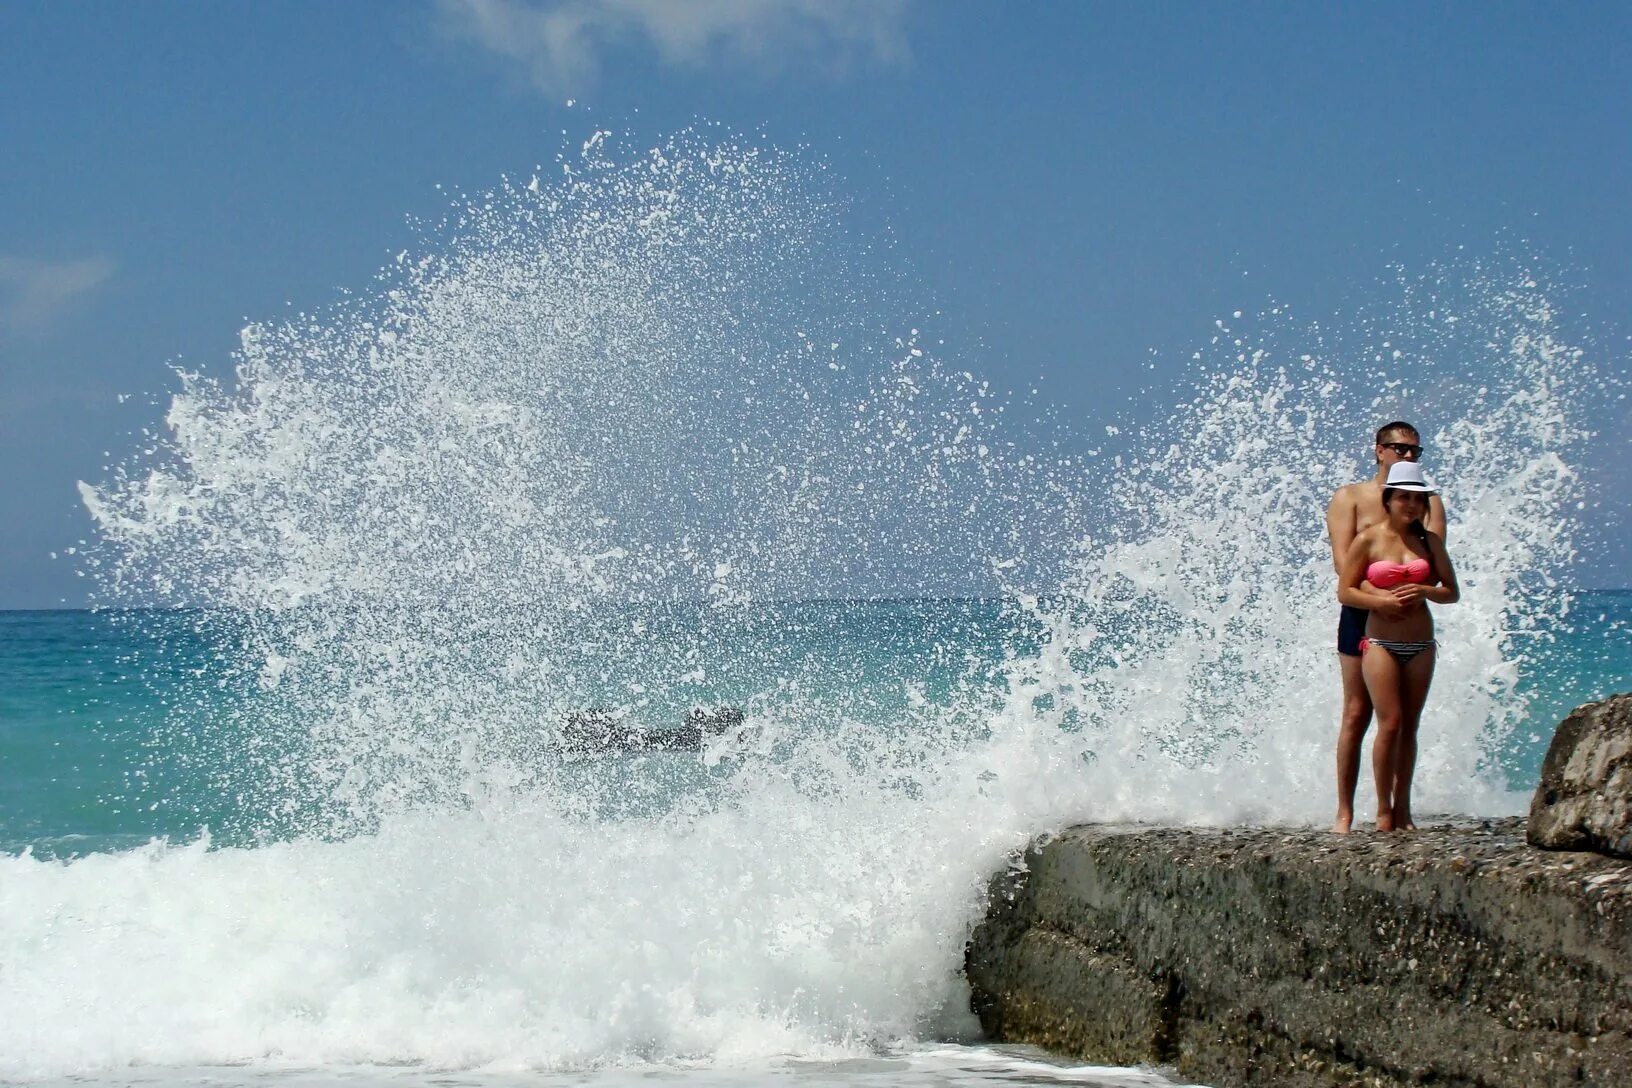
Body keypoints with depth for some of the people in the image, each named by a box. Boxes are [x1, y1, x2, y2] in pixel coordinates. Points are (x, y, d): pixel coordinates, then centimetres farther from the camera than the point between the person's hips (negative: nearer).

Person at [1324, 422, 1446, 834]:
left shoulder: (1428, 501, 11)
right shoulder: (1350, 498, 3)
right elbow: (1343, 563, -8)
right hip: (1362, 614, -3)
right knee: (1357, 715, -4)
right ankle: (1344, 813, -1)